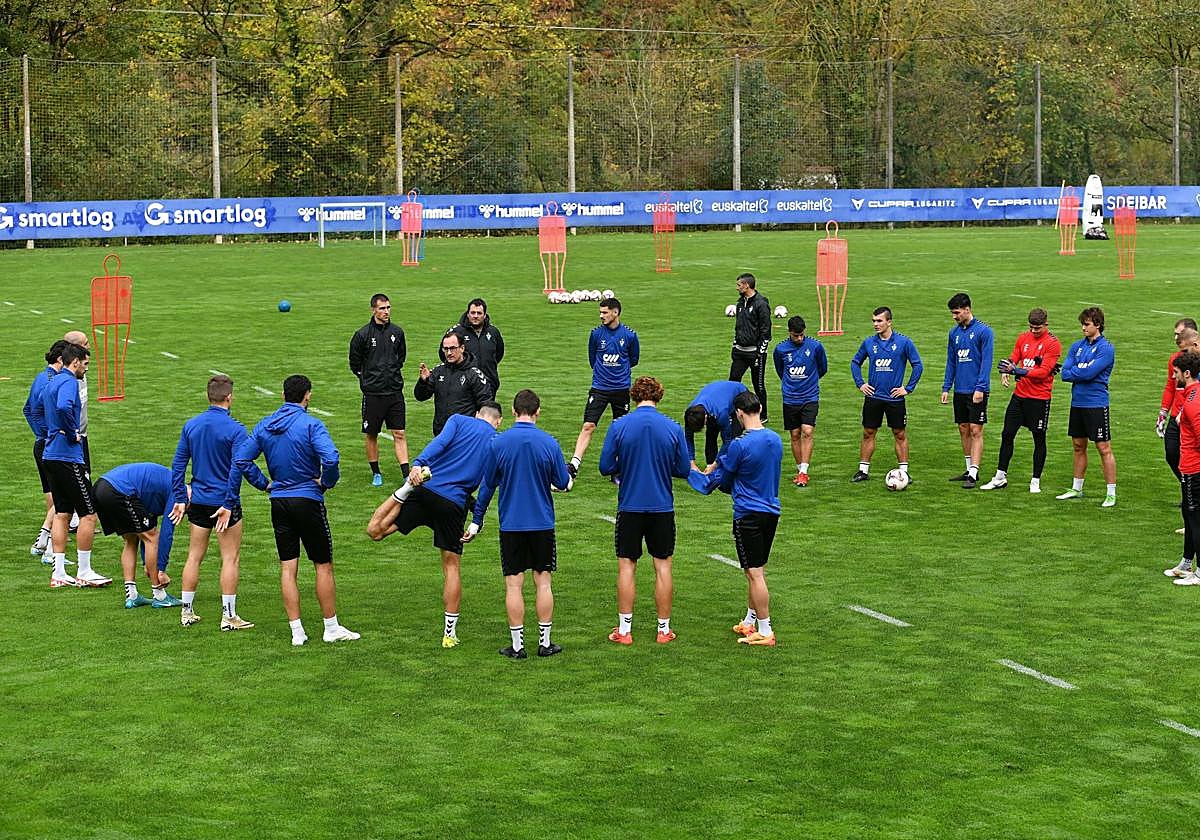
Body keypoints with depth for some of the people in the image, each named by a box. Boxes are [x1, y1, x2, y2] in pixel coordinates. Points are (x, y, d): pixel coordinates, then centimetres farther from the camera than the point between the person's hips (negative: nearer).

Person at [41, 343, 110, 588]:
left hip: (51, 455, 10)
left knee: (62, 514, 11)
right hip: (67, 456, -10)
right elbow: (63, 407, -33)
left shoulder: (52, 382, 16)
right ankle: (84, 573, 0)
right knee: (88, 514, -3)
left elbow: (40, 407, 34)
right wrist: (73, 433, -19)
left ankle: (58, 574, 11)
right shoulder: (69, 382, -13)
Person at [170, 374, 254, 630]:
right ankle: (229, 616, 3)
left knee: (194, 557, 13)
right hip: (224, 501, -5)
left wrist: (180, 499, 10)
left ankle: (187, 612, 18)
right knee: (230, 559, 3)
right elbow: (236, 469, -18)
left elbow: (178, 464, 6)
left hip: (198, 501, 5)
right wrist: (229, 505, -14)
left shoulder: (191, 425, 4)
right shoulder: (235, 429, -12)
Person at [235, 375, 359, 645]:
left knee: (287, 568, 7)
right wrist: (327, 482, -9)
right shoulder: (311, 425, -13)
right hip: (308, 499, -5)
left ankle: (297, 632, 7)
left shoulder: (265, 425, 5)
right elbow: (330, 458, -27)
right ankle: (331, 628, 12)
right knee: (323, 566, 6)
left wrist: (264, 483, 8)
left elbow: (241, 459, 3)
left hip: (278, 501, 5)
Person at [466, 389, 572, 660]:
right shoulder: (549, 443, -7)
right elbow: (563, 482, 1)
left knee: (514, 585, 4)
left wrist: (476, 521, 10)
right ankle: (545, 642, 12)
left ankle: (517, 645, 5)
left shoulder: (497, 443, -6)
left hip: (511, 525, 0)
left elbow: (487, 486, 0)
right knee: (543, 582, 9)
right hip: (543, 523, 0)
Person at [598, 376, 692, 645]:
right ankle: (664, 629, 14)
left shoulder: (618, 426, -8)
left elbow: (605, 467, -6)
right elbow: (684, 470, 0)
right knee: (663, 567, 9)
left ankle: (624, 630, 8)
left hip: (629, 506, -1)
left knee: (626, 567, 7)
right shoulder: (673, 428, -5)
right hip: (662, 507, 1)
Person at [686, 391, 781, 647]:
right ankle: (750, 622, 30)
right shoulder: (776, 440, 4)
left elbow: (722, 479, -4)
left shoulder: (740, 445, -17)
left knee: (755, 573, -3)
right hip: (771, 512, 7)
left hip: (749, 515, -7)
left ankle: (765, 632, -2)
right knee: (758, 571, 18)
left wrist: (695, 474, 16)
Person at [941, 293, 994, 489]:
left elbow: (986, 362, -12)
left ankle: (973, 474, -8)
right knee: (963, 430, 10)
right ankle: (969, 470, 18)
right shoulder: (954, 333, 10)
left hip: (976, 391, -6)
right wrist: (946, 387, 10)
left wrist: (980, 388, -18)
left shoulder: (983, 331, -9)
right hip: (960, 390, 7)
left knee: (976, 431, -6)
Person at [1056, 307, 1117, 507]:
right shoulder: (1077, 346, 11)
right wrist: (1083, 371, -12)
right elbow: (1065, 373, 1)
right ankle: (1076, 489, 27)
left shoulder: (1106, 348, -9)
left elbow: (1089, 372, -19)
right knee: (1078, 447, 16)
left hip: (1096, 404, -7)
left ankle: (1111, 494, -1)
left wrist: (1074, 372, -4)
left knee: (1104, 448, -4)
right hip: (1077, 402, 7)